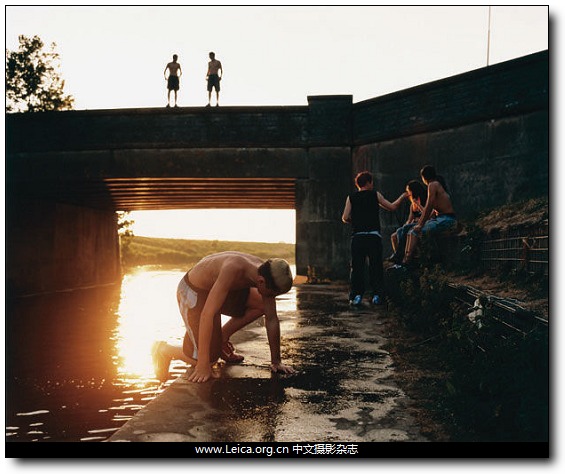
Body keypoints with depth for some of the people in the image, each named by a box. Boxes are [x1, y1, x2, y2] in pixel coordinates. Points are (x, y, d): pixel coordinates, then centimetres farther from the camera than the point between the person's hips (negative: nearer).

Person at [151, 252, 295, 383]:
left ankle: (221, 338, 10)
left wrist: (276, 362, -7)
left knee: (262, 305, -4)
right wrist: (203, 365, -38)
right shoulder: (233, 270, -41)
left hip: (218, 287, 7)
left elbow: (271, 319, -9)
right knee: (209, 359, -12)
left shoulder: (267, 275, -19)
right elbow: (207, 315, -42)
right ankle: (163, 350, 13)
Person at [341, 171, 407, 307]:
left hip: (357, 237, 1)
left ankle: (356, 295, -2)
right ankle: (376, 295, 2)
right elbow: (392, 207, 13)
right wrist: (402, 197, 29)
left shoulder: (351, 197, 8)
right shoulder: (375, 195, 6)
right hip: (374, 236, -1)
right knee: (375, 266, 5)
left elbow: (345, 218, 0)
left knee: (357, 267, 4)